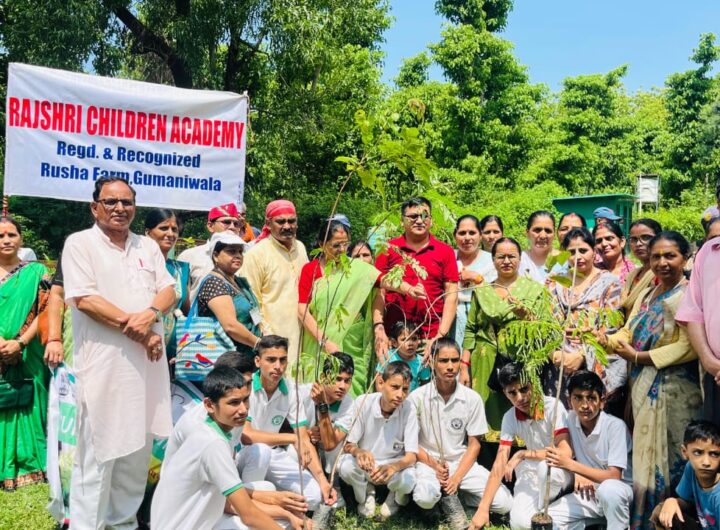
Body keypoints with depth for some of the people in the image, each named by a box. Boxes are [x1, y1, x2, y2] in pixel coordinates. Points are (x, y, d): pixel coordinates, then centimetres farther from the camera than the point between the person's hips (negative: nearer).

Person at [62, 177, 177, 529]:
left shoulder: (148, 246, 14)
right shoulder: (79, 243, -2)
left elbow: (168, 290, 7)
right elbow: (84, 299, -12)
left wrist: (150, 314, -14)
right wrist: (135, 327, -14)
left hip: (146, 361, 5)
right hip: (104, 363, -5)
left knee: (138, 448, 12)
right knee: (99, 451, -2)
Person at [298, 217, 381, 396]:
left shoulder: (357, 268, 2)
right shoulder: (310, 270, 1)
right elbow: (302, 310, -5)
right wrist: (325, 342, -12)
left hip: (352, 347, 0)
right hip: (318, 346, 0)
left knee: (352, 389, -2)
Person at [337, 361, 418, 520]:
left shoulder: (409, 410, -20)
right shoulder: (362, 402, -21)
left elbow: (411, 455, -21)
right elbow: (348, 444, -16)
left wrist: (394, 467, -44)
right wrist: (358, 452, -41)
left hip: (396, 465, 0)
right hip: (365, 464, 0)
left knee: (407, 481, -33)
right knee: (345, 466, -32)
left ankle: (396, 497, 8)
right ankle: (366, 493, 4)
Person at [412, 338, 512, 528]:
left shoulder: (472, 399, -5)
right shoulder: (417, 398, -10)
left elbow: (474, 444, -1)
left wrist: (457, 477, -12)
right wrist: (434, 465, -16)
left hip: (462, 463, 2)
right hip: (428, 462, -2)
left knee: (504, 502, -16)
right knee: (424, 499, -34)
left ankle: (454, 495, 6)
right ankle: (447, 495, 2)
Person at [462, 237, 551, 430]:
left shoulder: (536, 290, 8)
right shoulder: (481, 292, 12)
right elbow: (470, 331, 8)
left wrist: (527, 317, -15)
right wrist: (464, 366, 1)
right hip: (486, 370, 1)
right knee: (489, 416, -1)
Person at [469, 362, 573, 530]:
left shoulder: (553, 406, -23)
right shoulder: (509, 417, -11)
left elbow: (565, 452, -30)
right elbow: (500, 464, -14)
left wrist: (523, 454, -28)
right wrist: (483, 508, -20)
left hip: (560, 470, -3)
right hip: (533, 473, 3)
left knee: (545, 465, -38)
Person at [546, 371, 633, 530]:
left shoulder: (615, 426, -21)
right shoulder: (571, 419, -6)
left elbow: (614, 476, -25)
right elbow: (566, 453, 9)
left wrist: (571, 465, -31)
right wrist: (578, 474, -12)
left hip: (620, 490, -5)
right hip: (589, 492, 5)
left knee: (608, 489, -39)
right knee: (549, 517, -13)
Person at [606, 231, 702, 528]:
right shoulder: (647, 295, 15)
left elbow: (689, 347, -19)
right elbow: (628, 331, 11)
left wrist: (638, 357, -16)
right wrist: (615, 341, -11)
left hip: (674, 389, -7)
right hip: (643, 387, 7)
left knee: (669, 458, 1)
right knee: (645, 455, 12)